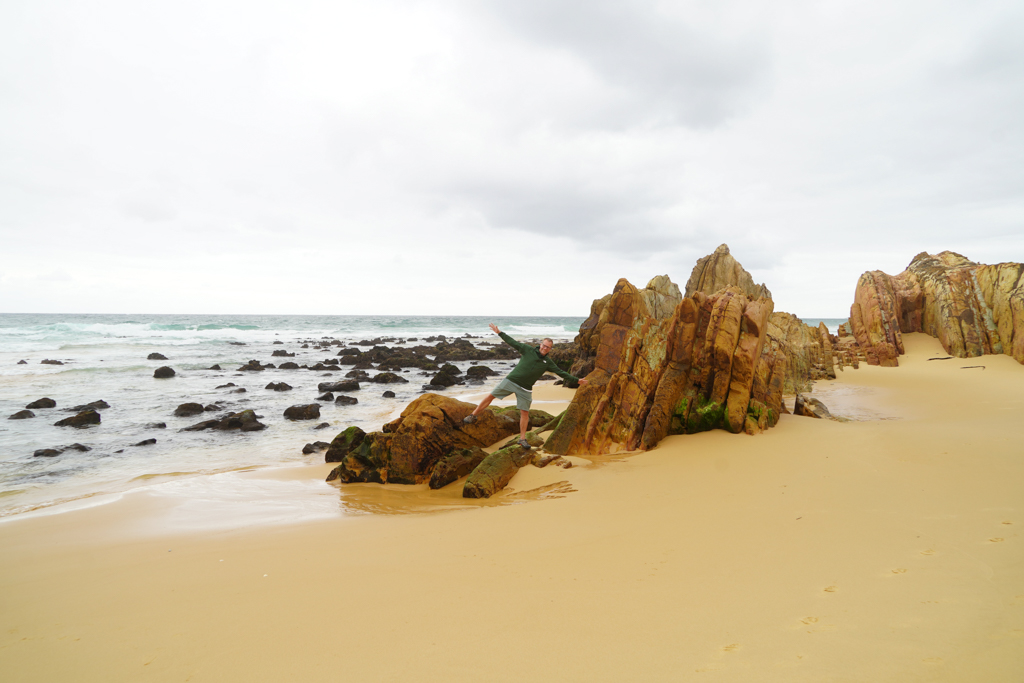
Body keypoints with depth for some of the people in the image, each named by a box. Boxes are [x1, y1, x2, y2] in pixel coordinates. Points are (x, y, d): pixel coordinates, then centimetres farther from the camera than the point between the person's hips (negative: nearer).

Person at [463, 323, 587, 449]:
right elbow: (513, 342, -1)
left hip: (525, 389, 1)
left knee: (525, 413, 1)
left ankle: (522, 439, 14)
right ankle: (473, 416, 14)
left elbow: (561, 373, 7)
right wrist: (499, 333, -4)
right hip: (511, 381, -1)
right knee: (491, 396, -1)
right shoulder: (528, 350, -1)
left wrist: (577, 380, 6)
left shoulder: (548, 363, 4)